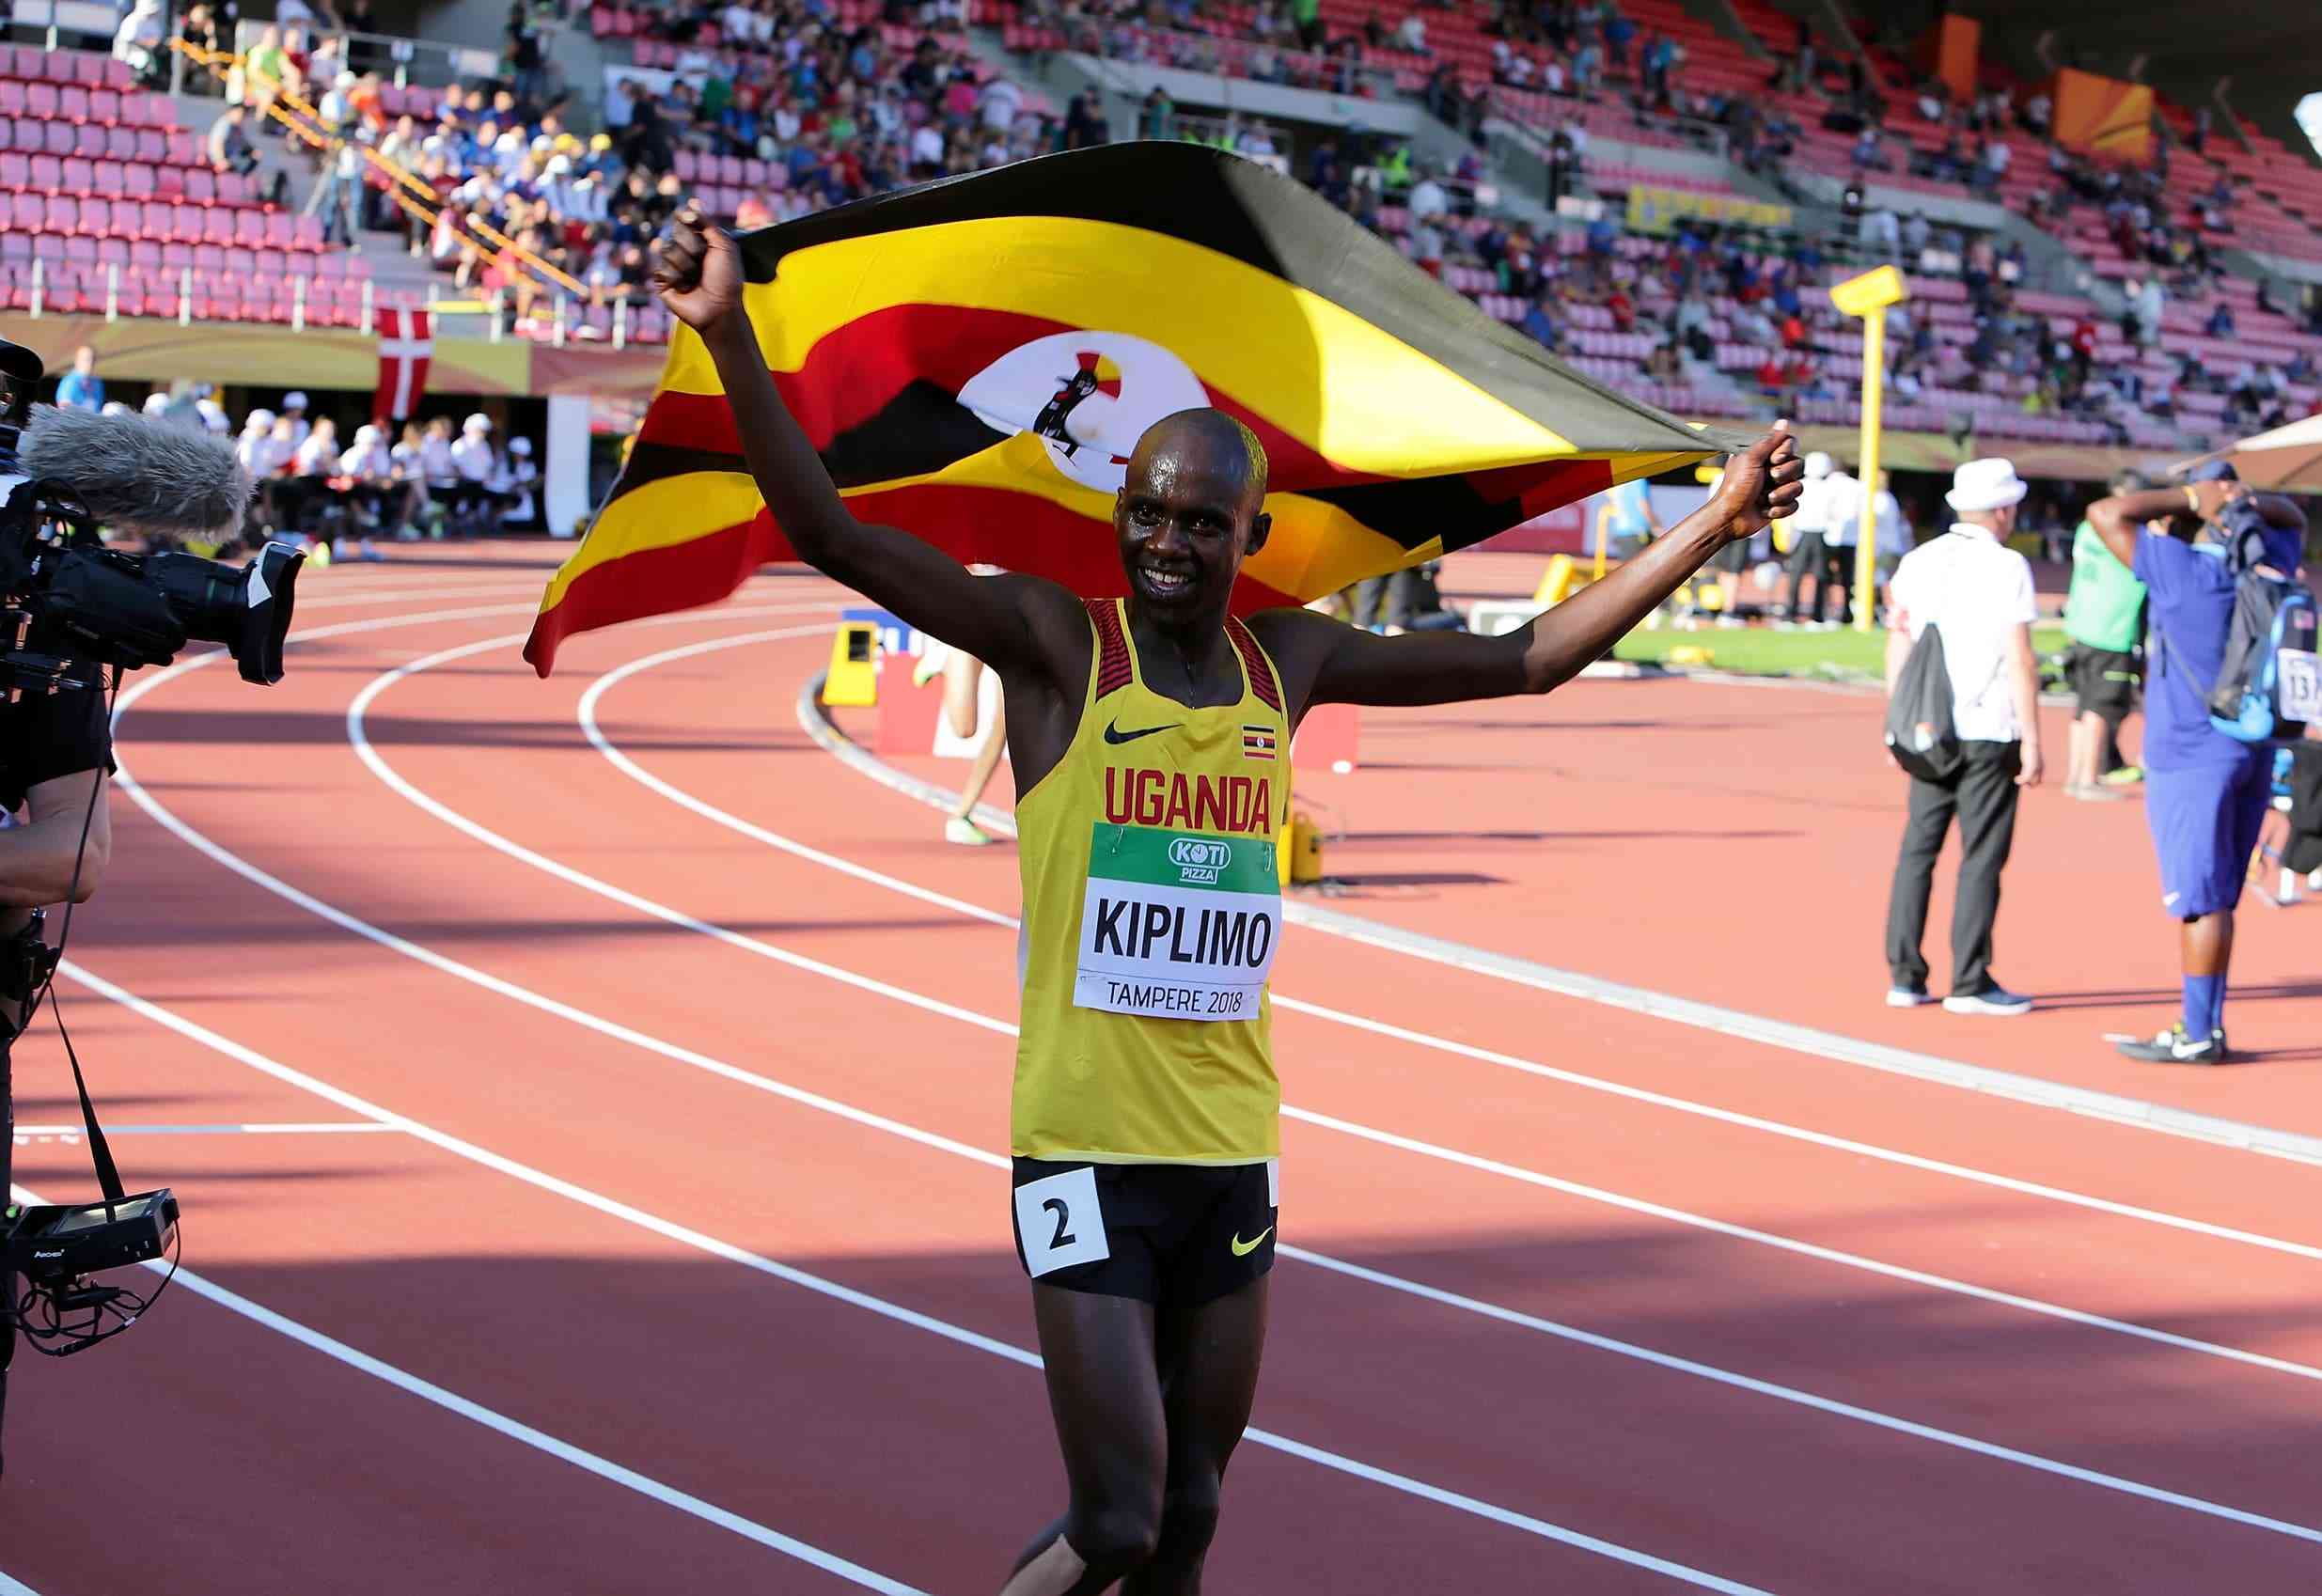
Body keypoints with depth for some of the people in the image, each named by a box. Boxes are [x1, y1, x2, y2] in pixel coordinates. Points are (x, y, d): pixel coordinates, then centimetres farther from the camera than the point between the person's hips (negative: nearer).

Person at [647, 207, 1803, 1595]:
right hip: (1087, 1150, -5)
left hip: (1235, 1150, 5)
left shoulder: (1286, 663, 7)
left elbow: (1531, 658, 15)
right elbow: (832, 536, -16)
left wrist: (1715, 525, 12)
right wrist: (730, 333, -29)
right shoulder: (1056, 643, -6)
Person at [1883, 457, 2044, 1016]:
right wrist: (2032, 741, -8)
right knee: (1982, 857, -1)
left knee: (1917, 849, 10)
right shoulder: (2007, 567, -8)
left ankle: (1904, 976, 10)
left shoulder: (1918, 562, 9)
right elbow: (2020, 661, -11)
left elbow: (1898, 644, 12)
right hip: (1989, 733, -5)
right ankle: (1970, 983, -1)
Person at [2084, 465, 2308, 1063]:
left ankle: (2199, 1034, -5)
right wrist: (2249, 501, 6)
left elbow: (2104, 513, -10)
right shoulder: (2266, 566, 4)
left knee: (2200, 900, -6)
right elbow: (2293, 518, 26)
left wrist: (2189, 497, -6)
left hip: (2191, 760, -7)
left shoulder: (2180, 569, -15)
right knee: (2214, 899, 13)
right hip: (2252, 756, 7)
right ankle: (2205, 1028, 17)